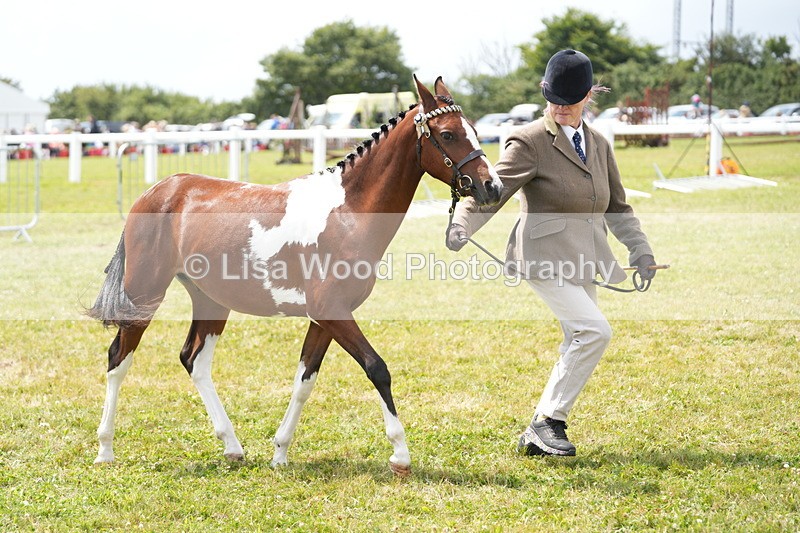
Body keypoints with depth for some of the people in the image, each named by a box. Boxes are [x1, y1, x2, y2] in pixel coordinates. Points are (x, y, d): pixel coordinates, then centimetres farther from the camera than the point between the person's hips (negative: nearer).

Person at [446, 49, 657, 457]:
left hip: (585, 262, 8)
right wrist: (462, 226, -30)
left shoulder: (599, 145, 13)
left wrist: (641, 251, 14)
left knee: (578, 345, 8)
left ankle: (537, 436, 18)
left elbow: (617, 208, 21)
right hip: (546, 258, -8)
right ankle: (547, 421, -8)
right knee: (594, 331, -20)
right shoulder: (530, 142, -8)